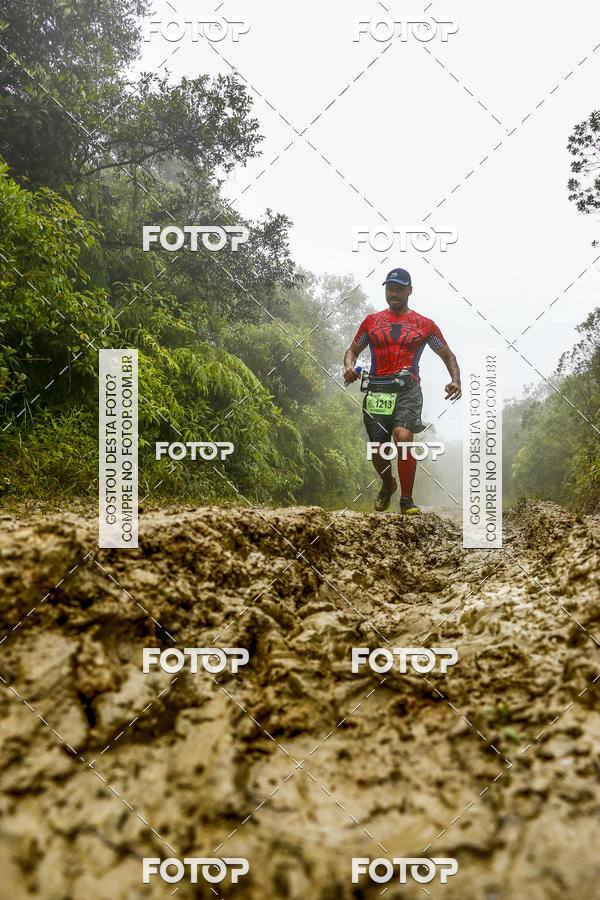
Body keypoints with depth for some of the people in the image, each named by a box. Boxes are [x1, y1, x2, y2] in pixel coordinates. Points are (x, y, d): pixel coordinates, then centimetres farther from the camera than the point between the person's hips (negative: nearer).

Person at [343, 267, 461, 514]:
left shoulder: (424, 325, 10)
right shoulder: (372, 321, 14)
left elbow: (448, 355, 17)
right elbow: (352, 349, 22)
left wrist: (456, 381, -2)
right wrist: (349, 367, -1)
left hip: (407, 389, -2)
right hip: (377, 390, 2)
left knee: (403, 436, -27)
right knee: (378, 451, -1)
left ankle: (406, 498, -13)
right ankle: (388, 485, 33)